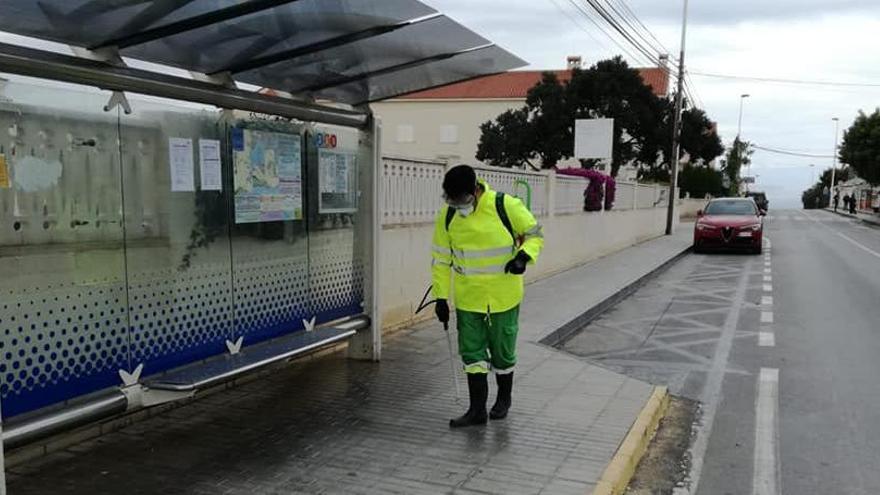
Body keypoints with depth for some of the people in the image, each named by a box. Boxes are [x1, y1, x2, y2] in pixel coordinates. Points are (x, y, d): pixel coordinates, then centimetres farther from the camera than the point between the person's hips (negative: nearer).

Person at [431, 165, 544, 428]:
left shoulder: (506, 206, -17)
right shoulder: (447, 215, -7)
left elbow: (535, 234, -3)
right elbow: (441, 258, 2)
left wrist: (525, 255, -22)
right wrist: (441, 296, 0)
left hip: (504, 296, -2)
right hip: (468, 298, 3)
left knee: (502, 351, 13)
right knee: (472, 353, 5)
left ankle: (504, 398, 37)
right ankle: (477, 410, 17)